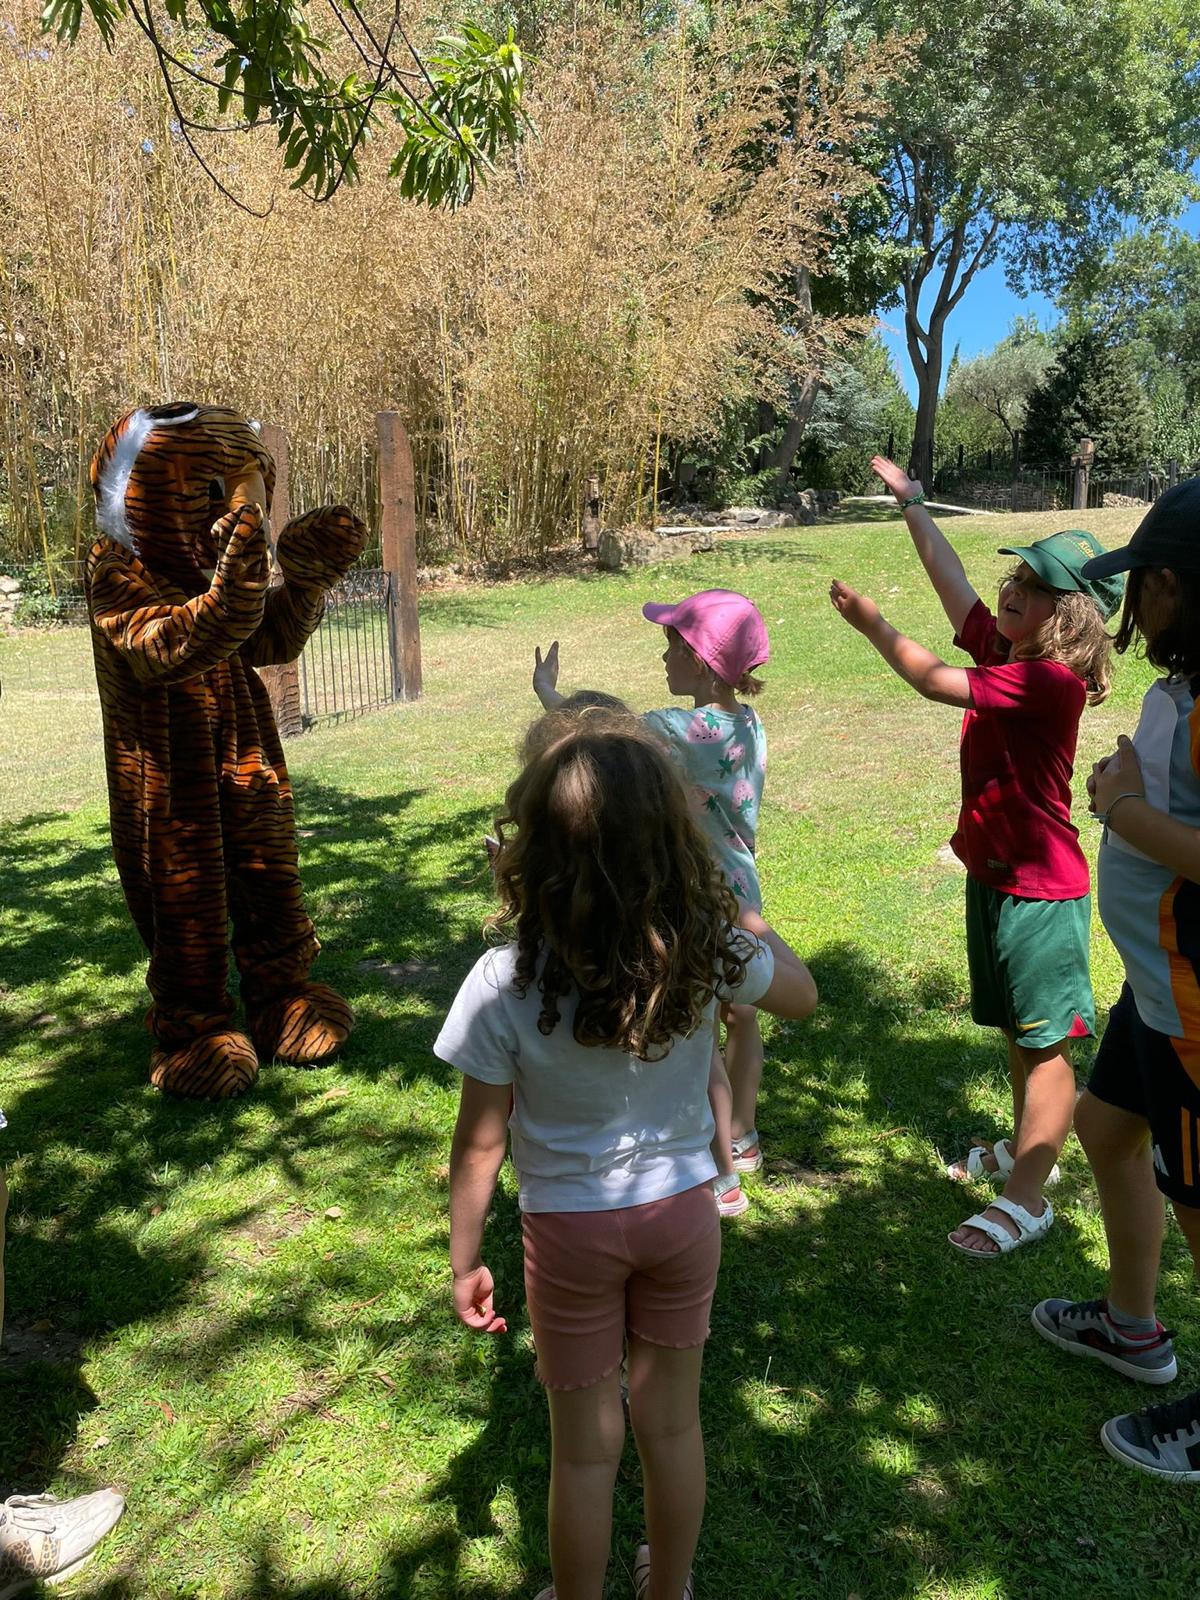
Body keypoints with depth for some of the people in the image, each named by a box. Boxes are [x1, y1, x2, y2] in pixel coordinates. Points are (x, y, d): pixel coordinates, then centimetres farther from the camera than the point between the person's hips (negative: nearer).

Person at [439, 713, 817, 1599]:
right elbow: (800, 992, 2)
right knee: (673, 1425, 24)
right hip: (682, 1214, 2)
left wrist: (465, 1261, 0)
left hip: (570, 1230, -2)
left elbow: (480, 1145, -14)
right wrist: (739, 910, 10)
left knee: (585, 1446, 19)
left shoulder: (504, 985, -25)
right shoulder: (708, 951, -20)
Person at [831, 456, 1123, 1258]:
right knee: (1018, 1031, 22)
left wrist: (872, 622, -16)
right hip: (994, 872, 9)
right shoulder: (1004, 649, 1)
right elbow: (950, 576, 9)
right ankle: (1028, 1147, 40)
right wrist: (911, 500, 14)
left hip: (1041, 889, -9)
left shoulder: (1052, 681, -24)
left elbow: (936, 682, -28)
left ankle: (1027, 1200, 12)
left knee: (1043, 1043, 2)